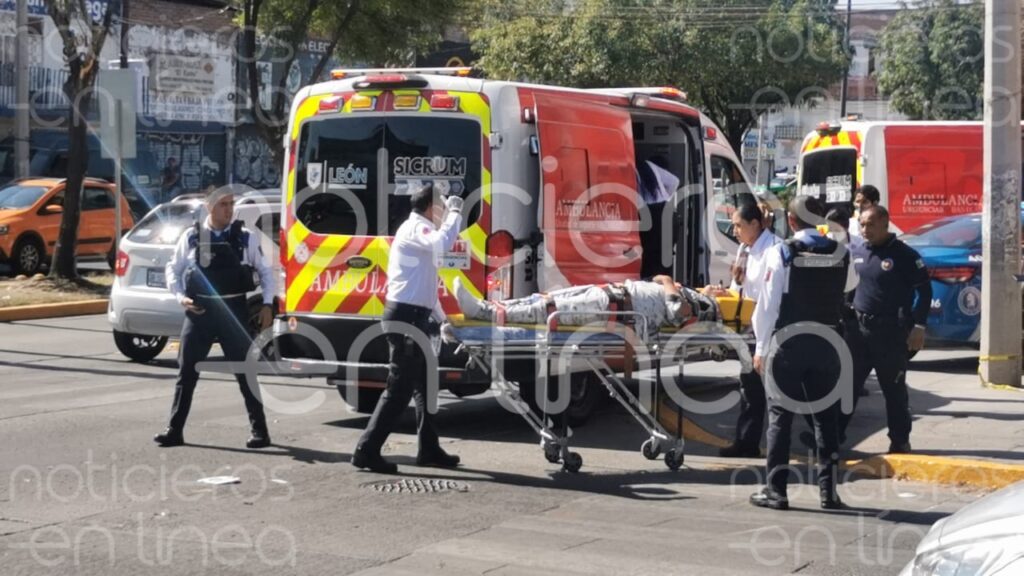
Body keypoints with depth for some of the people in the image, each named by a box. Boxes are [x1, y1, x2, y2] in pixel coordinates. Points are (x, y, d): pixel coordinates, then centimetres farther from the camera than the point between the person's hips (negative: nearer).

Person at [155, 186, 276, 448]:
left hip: (234, 311, -1)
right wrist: (181, 297, -7)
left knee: (245, 372, 3)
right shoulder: (192, 237, 0)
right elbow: (173, 269, 8)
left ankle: (259, 430, 11)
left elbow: (265, 271, 7)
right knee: (187, 372, 5)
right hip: (200, 311, 1)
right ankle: (175, 430, 13)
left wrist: (267, 305, -2)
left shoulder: (246, 237, 0)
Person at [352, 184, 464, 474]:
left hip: (415, 316, 11)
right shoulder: (415, 228, -11)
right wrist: (454, 214, -21)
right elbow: (441, 244, -35)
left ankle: (429, 449, 24)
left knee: (423, 385, 16)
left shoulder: (420, 230, 22)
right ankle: (367, 450, -9)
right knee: (399, 388, -10)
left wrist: (441, 317, 30)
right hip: (406, 316, -11)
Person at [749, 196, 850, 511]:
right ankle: (828, 490, 9)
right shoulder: (840, 253, 1)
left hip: (788, 343, -3)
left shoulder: (781, 254, -9)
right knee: (825, 416, 8)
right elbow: (845, 291, 6)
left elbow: (769, 304, -9)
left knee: (780, 415, 4)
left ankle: (776, 489, 3)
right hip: (826, 343, 3)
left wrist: (761, 348, -3)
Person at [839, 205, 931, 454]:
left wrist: (918, 326, -12)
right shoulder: (857, 253, 8)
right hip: (858, 328, 5)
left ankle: (900, 441, 12)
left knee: (894, 388, 3)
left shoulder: (904, 255, -7)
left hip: (890, 331, -5)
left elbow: (923, 290, -7)